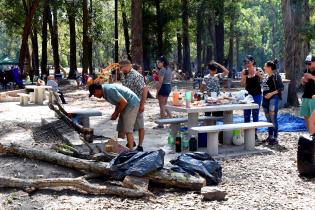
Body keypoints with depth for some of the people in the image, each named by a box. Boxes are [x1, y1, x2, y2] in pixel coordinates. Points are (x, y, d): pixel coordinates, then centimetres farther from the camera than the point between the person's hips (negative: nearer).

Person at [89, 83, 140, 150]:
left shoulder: (109, 90, -22)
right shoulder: (106, 89, 9)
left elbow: (124, 102, -23)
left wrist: (116, 113, -10)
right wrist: (115, 113, 7)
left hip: (132, 104, -10)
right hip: (127, 104, 10)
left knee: (127, 129, -12)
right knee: (120, 128, 11)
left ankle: (130, 150, -10)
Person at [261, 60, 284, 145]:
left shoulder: (276, 76, -9)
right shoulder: (265, 76, 13)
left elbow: (281, 88, -12)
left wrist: (271, 93, -17)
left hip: (273, 99, -8)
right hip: (265, 99, 8)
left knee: (273, 119, -8)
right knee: (268, 119, 13)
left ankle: (275, 138, -3)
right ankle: (270, 136, 22)